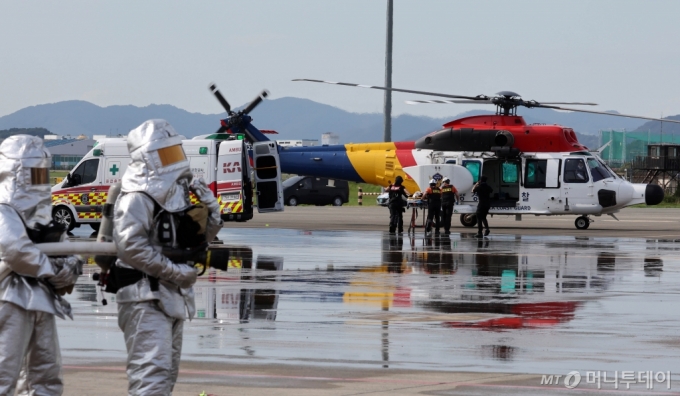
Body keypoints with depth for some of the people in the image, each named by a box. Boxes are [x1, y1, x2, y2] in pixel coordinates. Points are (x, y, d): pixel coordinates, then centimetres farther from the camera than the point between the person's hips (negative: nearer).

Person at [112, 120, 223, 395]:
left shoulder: (175, 192, 14)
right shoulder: (137, 198, -14)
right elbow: (131, 246, -25)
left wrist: (210, 210, 0)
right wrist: (176, 271, -22)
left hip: (171, 296, 10)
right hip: (145, 298, -10)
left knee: (166, 372, 15)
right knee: (152, 372, -16)